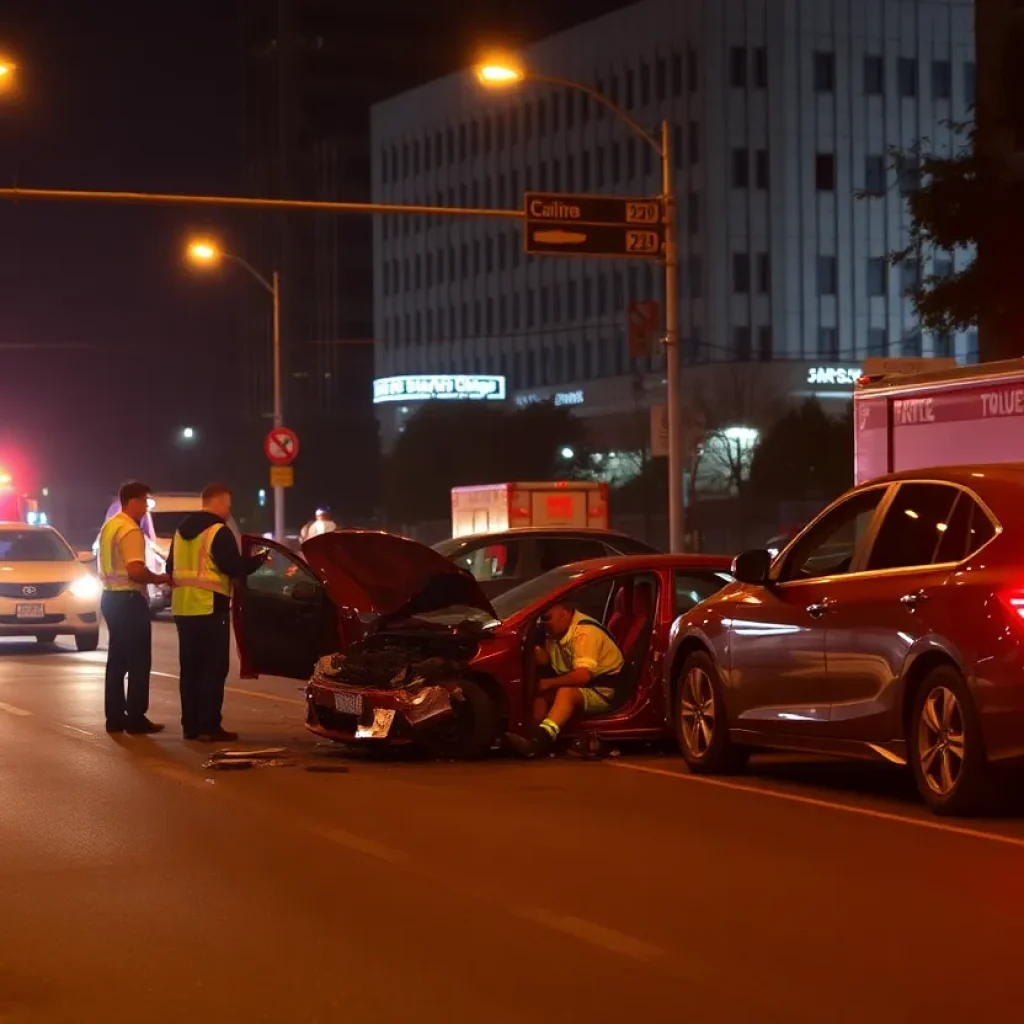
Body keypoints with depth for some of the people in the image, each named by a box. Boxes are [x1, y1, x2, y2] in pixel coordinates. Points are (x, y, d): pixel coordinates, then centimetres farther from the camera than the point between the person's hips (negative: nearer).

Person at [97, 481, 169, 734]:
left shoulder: (109, 527, 11)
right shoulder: (131, 530, -18)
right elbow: (135, 570, -27)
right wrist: (159, 579, -14)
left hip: (111, 597, 10)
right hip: (129, 599, -10)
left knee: (117, 660, 13)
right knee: (138, 661, -3)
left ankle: (115, 716, 15)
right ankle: (135, 717, -3)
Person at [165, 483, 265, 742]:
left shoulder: (183, 530, 17)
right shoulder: (219, 531, -11)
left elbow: (171, 567, 21)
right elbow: (234, 568, -13)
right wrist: (258, 560, 1)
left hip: (183, 607, 8)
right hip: (209, 608, -8)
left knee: (190, 668, 11)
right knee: (213, 668, -5)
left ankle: (191, 725, 12)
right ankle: (210, 726, -8)